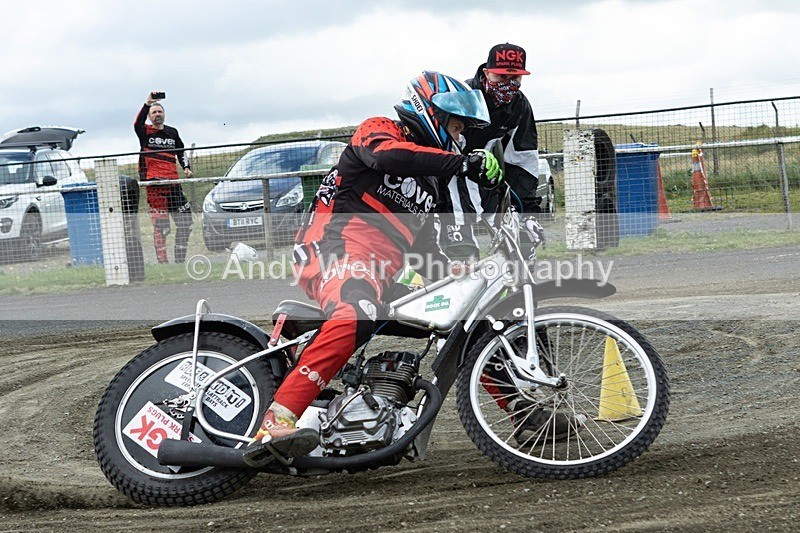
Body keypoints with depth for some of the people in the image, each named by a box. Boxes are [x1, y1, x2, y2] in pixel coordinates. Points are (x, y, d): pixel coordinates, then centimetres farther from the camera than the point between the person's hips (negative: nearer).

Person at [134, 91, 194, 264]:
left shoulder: (172, 132, 17)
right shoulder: (146, 132, 2)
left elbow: (181, 152, 28)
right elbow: (137, 124, -20)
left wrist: (186, 167, 12)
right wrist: (147, 103, -31)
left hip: (173, 181, 6)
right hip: (154, 182, -6)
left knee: (185, 222, 7)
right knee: (161, 226, -9)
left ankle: (180, 260, 17)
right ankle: (162, 261, -6)